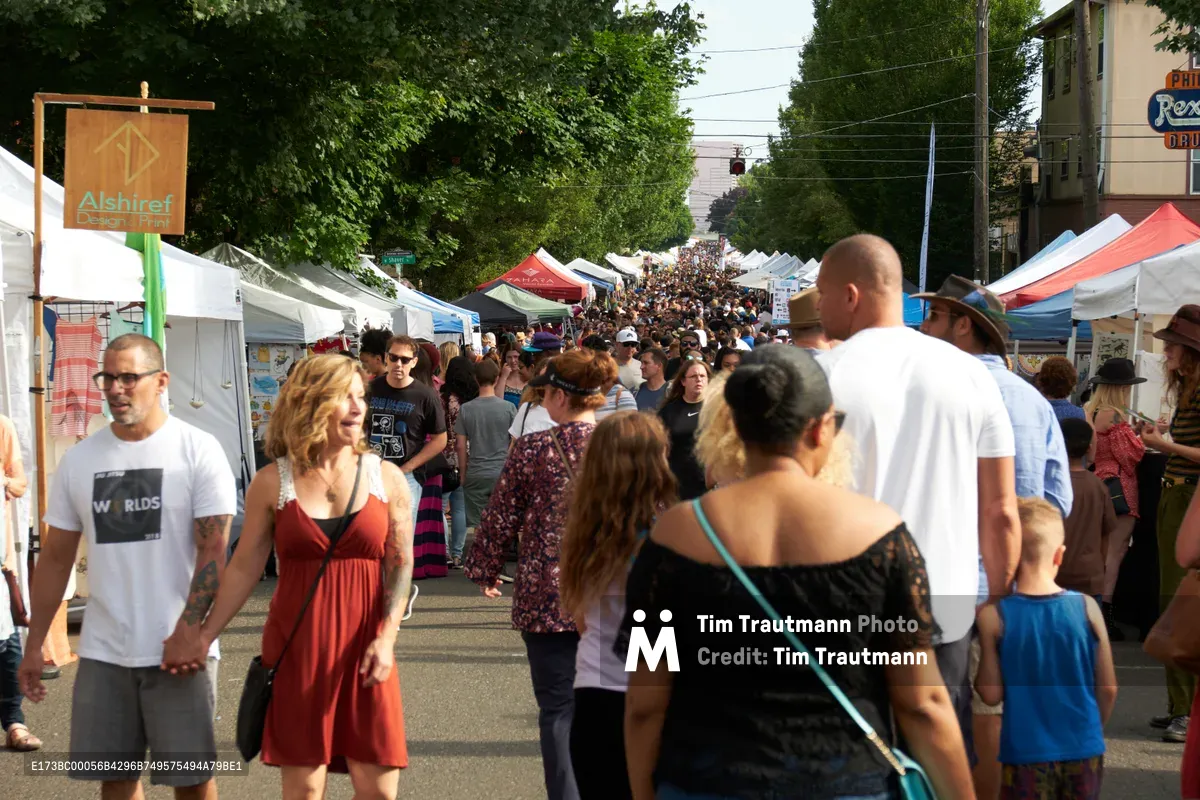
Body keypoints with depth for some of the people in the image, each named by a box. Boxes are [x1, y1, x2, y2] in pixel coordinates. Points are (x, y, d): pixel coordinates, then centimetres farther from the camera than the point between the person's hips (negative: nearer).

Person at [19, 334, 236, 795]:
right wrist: (34, 644, 11)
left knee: (191, 776, 2)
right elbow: (56, 557, 14)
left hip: (179, 651, -4)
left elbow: (214, 549, -9)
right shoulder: (79, 460, 8)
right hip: (102, 653, 4)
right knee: (115, 777, 8)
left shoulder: (198, 451, -5)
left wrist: (188, 629, -19)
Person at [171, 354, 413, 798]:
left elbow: (401, 566, 4)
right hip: (295, 648, -1)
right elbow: (244, 568, 6)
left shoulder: (386, 478, 4)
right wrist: (205, 637, 1)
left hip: (364, 648, 1)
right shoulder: (272, 483, 2)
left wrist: (386, 638, -8)